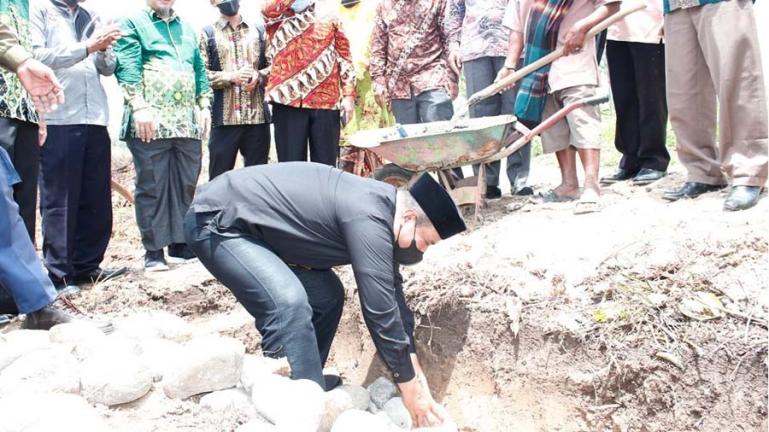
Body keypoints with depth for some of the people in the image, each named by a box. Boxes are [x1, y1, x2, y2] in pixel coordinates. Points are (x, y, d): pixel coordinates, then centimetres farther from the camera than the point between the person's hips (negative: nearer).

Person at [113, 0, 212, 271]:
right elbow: (126, 67, -7)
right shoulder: (133, 23, 6)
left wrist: (204, 105, 10)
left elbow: (199, 69, 22)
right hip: (151, 121, -5)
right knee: (152, 186, -3)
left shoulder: (186, 28, 23)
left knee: (186, 184, 5)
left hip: (187, 120, 5)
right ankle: (154, 252, 2)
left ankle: (180, 245, 13)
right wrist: (139, 106, -18)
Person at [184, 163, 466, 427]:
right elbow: (380, 310, -24)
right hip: (218, 220, -10)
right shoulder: (367, 219, -26)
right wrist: (411, 388, -13)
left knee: (326, 295, 7)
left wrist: (416, 375, 7)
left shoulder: (382, 207, 3)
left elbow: (393, 301, 8)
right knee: (289, 303, -27)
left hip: (253, 224, 10)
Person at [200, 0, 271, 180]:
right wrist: (231, 77, -14)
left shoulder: (259, 30, 15)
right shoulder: (207, 33, 7)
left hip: (258, 116, 2)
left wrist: (259, 76, -8)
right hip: (224, 118, -2)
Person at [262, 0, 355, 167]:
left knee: (324, 164, 2)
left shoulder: (330, 22, 16)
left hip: (326, 102, 1)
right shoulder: (278, 21, 15)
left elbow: (345, 60, 9)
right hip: (288, 100, 0)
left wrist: (348, 95, -1)